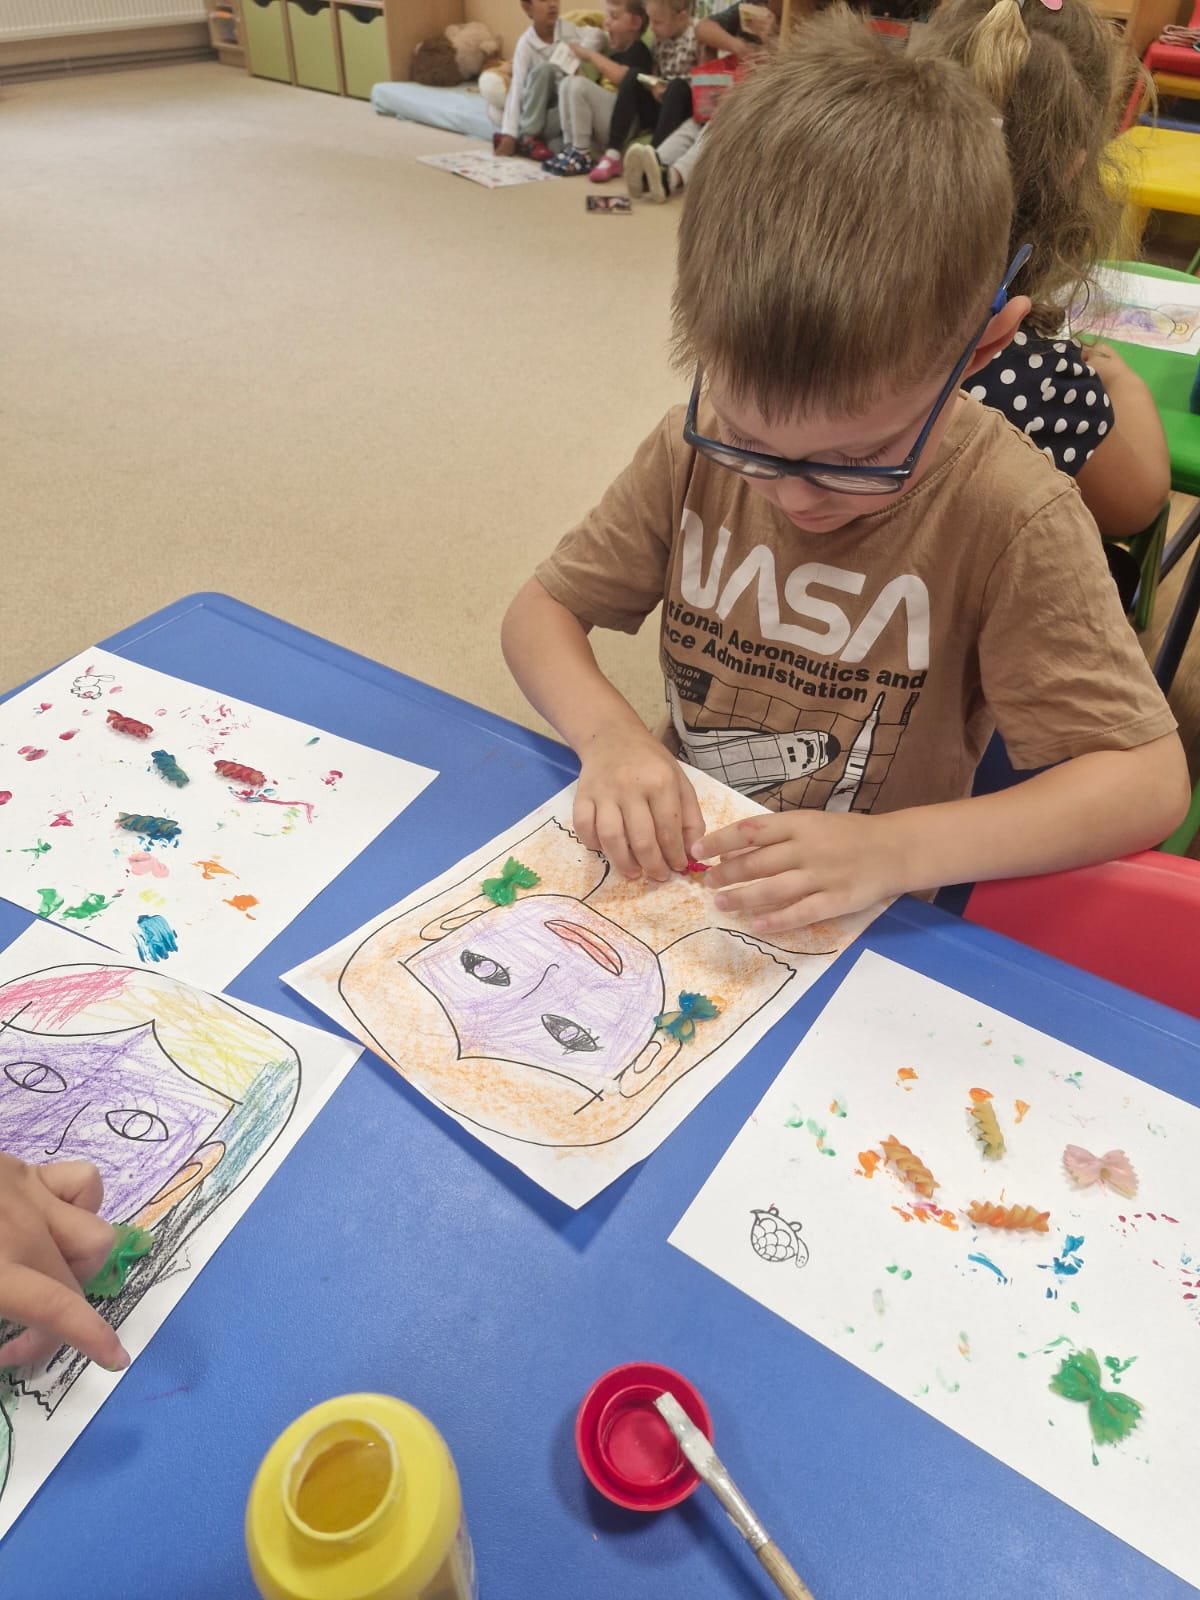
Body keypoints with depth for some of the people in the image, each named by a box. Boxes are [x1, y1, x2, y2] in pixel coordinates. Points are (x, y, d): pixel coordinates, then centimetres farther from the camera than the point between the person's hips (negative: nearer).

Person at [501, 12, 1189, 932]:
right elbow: (542, 611, 1)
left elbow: (1148, 779, -14)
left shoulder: (1010, 516, -17)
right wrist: (608, 732, -19)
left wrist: (891, 850, -27)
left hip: (877, 928, -2)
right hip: (684, 880, 2)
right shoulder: (699, 449, -6)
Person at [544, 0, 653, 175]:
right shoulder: (612, 51, 24)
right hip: (603, 126, 8)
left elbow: (622, 77, -23)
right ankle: (569, 147, -12)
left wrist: (590, 55, -14)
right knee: (567, 83, -2)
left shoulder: (638, 51, -3)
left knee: (579, 85, -24)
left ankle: (581, 155, -20)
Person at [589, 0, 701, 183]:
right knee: (632, 77, -15)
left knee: (678, 87, -33)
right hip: (661, 109, 6)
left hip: (685, 111, -5)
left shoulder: (695, 38, -11)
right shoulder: (661, 37, 7)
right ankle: (613, 155, -26)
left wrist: (669, 91, -22)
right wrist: (654, 87, -10)